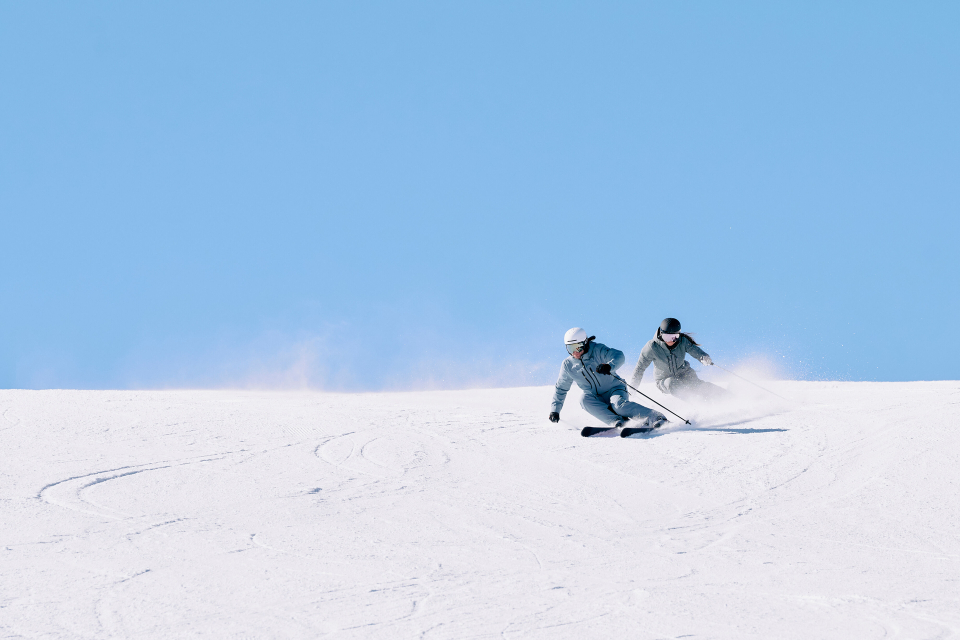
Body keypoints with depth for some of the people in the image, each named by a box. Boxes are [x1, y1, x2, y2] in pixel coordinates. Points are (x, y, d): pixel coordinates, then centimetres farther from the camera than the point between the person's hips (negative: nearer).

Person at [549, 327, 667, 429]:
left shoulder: (598, 350, -11)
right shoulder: (568, 365, 2)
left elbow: (619, 357, -26)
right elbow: (561, 389, 15)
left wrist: (609, 366, -47)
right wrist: (555, 409, 9)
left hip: (614, 389, -4)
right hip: (596, 398, 4)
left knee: (619, 405, -35)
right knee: (585, 400, -29)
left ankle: (656, 418, -40)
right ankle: (618, 422, -40)